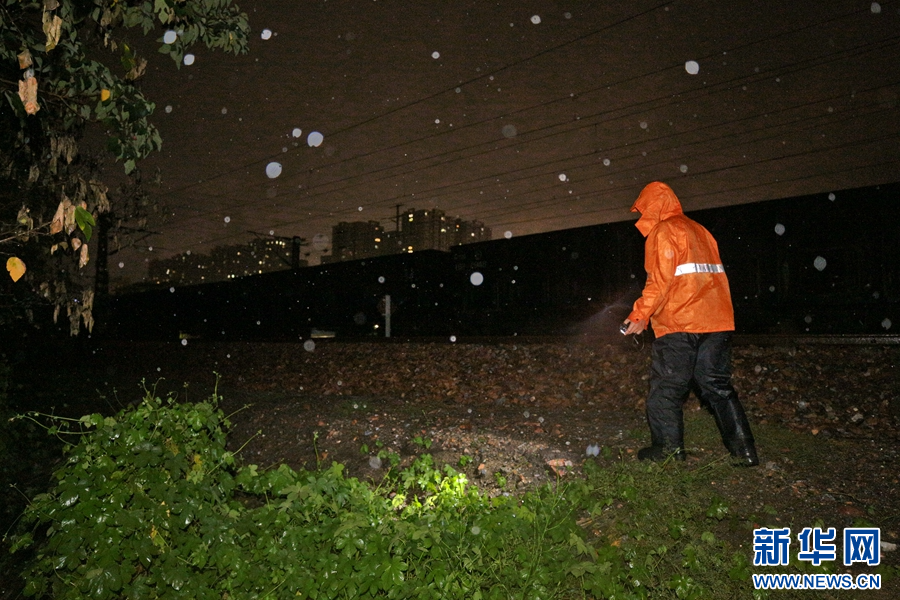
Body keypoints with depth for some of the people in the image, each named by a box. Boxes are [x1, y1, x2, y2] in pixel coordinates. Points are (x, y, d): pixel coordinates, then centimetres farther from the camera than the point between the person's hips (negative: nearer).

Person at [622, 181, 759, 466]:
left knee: (666, 387, 4)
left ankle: (668, 447, 10)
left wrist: (640, 315, -9)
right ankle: (744, 450, 11)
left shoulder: (663, 232, -5)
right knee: (717, 385, 12)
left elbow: (660, 280, -15)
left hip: (679, 325, -8)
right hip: (717, 322, 8)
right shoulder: (699, 230, 21)